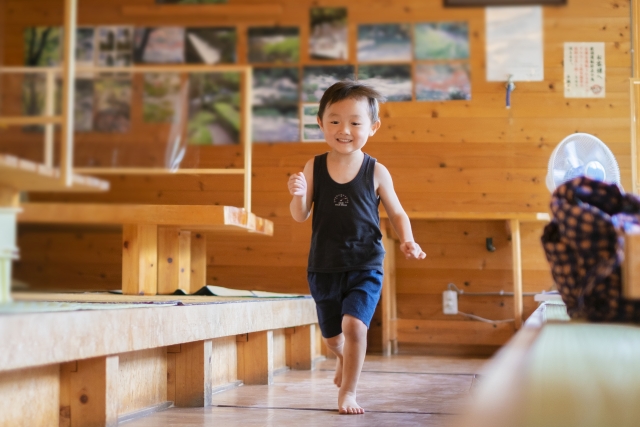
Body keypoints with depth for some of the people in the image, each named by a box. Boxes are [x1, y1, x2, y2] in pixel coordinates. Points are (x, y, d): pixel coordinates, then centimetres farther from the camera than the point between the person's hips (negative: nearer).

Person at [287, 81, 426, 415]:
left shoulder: (376, 172, -8)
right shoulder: (314, 167, -5)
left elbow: (397, 213, 2)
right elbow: (301, 216, -3)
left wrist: (407, 240, -16)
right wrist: (298, 195, -24)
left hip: (365, 267, -2)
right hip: (323, 268, 3)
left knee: (354, 325, -19)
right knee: (332, 337, 18)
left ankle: (348, 392, -1)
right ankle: (345, 359, 53)